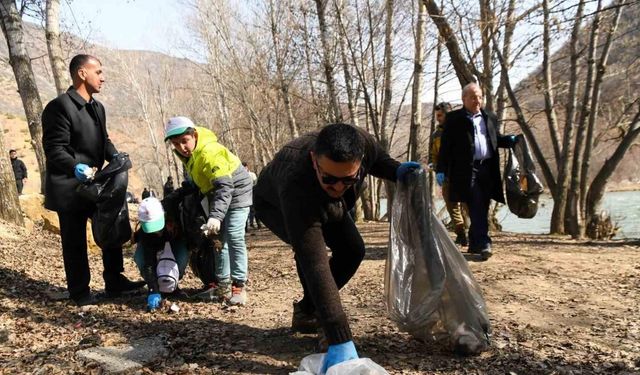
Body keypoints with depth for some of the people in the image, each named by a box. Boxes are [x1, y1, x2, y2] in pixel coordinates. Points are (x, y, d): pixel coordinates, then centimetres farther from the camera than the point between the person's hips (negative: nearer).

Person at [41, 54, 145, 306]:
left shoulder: (97, 107, 12)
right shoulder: (60, 106, -16)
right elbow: (54, 148, -19)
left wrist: (115, 157, -1)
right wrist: (76, 167, -35)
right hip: (70, 188, -8)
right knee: (75, 242, 4)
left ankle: (115, 282, 26)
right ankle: (80, 292, 19)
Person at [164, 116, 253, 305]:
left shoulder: (209, 153, -32)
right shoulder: (187, 152, -5)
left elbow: (225, 187, -39)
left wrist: (216, 216, -47)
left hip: (235, 191, -9)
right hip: (216, 194, 9)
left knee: (234, 238, -16)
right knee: (218, 238, 10)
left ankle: (239, 286, -10)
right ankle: (222, 284, 18)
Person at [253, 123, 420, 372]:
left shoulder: (363, 143, -35)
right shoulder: (296, 187, -50)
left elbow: (376, 158, -6)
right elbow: (316, 266, -53)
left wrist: (395, 171, -28)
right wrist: (340, 339, -56)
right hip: (275, 204, -5)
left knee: (352, 249, -3)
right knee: (309, 252, -32)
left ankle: (307, 309, 14)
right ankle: (307, 314, -5)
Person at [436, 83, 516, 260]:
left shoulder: (490, 117, 16)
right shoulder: (454, 118, 1)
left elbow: (497, 139, 23)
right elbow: (446, 146, -4)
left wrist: (511, 140, 1)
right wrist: (441, 170, -10)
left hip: (487, 169, 5)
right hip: (467, 170, -5)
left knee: (482, 209, 10)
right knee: (476, 208, -11)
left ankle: (474, 244, 21)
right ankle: (483, 244, -11)